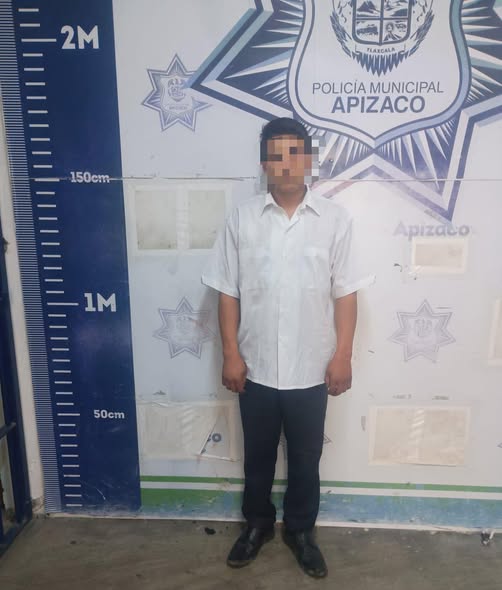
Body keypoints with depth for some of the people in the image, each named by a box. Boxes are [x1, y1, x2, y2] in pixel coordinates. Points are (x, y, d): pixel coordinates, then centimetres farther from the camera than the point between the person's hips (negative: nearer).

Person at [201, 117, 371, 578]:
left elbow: (345, 293, -2)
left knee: (306, 458, 17)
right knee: (257, 454, 20)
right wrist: (231, 354, -5)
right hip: (256, 368, 1)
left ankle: (300, 530, 42)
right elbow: (228, 292, -2)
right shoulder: (242, 219, -4)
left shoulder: (335, 219, -4)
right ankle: (257, 524, 44)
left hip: (311, 369, 0)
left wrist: (343, 356, -5)